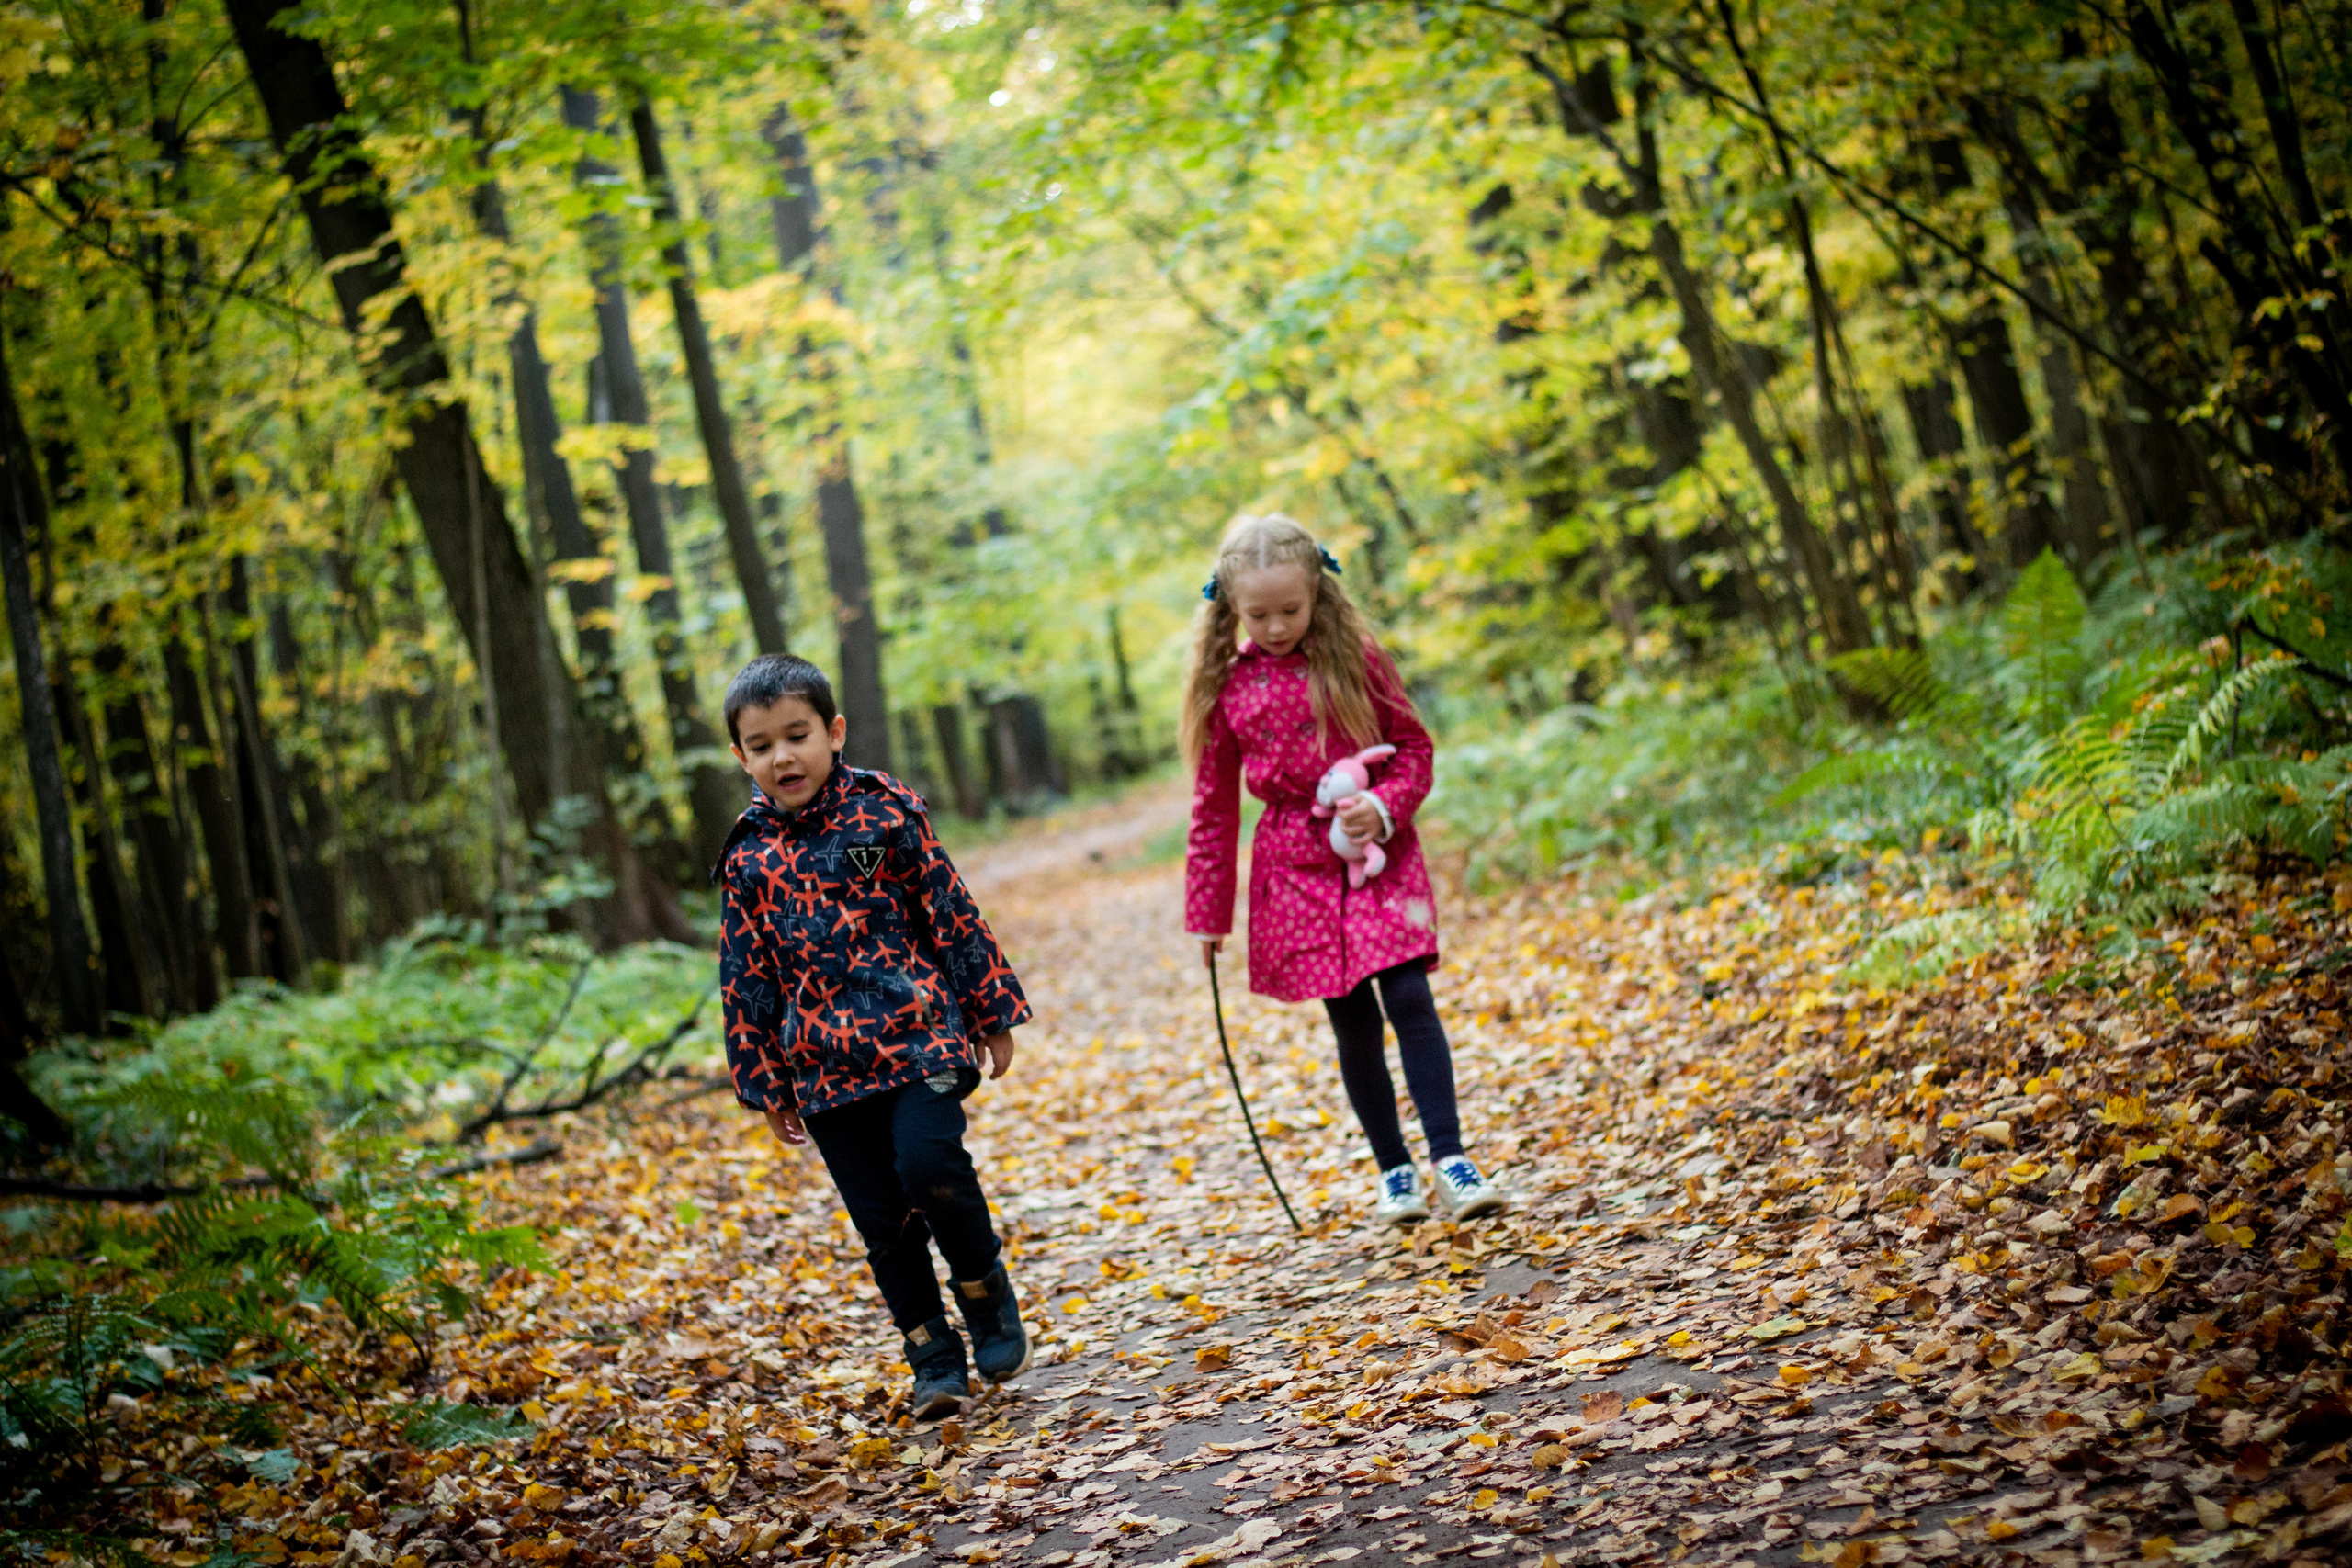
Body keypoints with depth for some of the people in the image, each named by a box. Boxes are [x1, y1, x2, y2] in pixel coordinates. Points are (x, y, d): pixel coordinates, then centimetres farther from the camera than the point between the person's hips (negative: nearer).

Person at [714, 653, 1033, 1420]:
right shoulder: (747, 858, 4)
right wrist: (765, 1083, 10)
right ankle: (936, 1362, 17)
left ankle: (987, 1294, 4)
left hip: (919, 1037, -3)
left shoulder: (884, 813, -2)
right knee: (883, 1221, 4)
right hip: (825, 1065, 3)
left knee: (929, 1162, -22)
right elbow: (746, 978, 10)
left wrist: (991, 1012, 3)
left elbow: (953, 913, 2)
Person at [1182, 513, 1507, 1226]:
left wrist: (1383, 806, -16)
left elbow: (1414, 746, 4)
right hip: (1296, 869, 1)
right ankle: (1394, 1170, 16)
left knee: (1409, 997, -12)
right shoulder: (1226, 688, -2)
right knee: (1353, 1022, 4)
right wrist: (1207, 914, 6)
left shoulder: (1354, 658, -3)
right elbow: (1214, 809, 5)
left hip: (1380, 854, -1)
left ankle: (1450, 1160, -8)